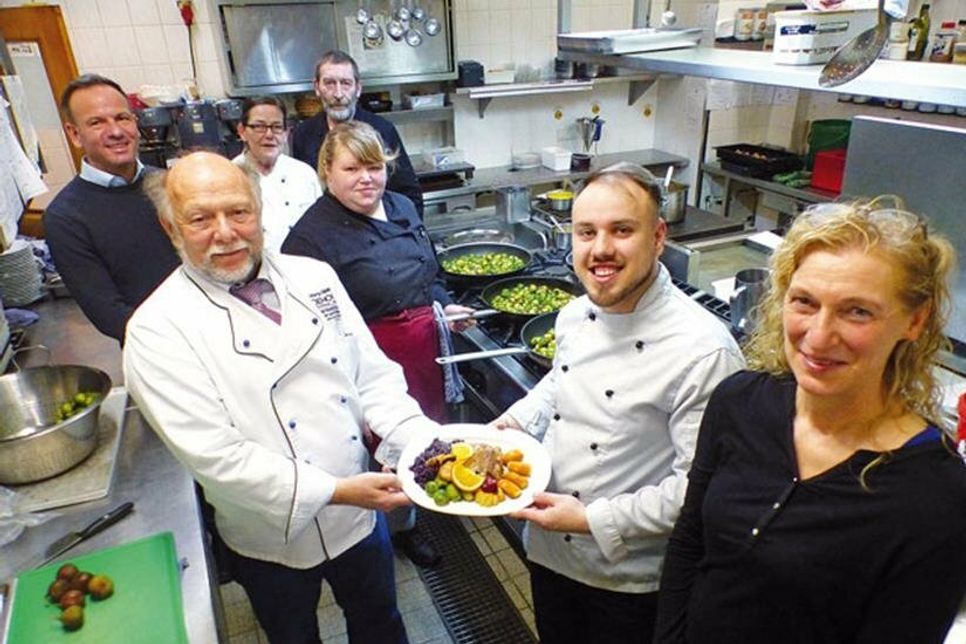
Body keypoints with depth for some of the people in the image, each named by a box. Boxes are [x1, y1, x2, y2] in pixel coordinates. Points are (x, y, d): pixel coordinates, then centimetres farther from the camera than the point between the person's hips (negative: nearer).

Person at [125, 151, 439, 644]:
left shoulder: (313, 276, -5)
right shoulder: (158, 330, -19)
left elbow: (372, 375, -4)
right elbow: (215, 454, -24)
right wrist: (336, 490, -27)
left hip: (359, 515, 4)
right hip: (272, 539, -3)